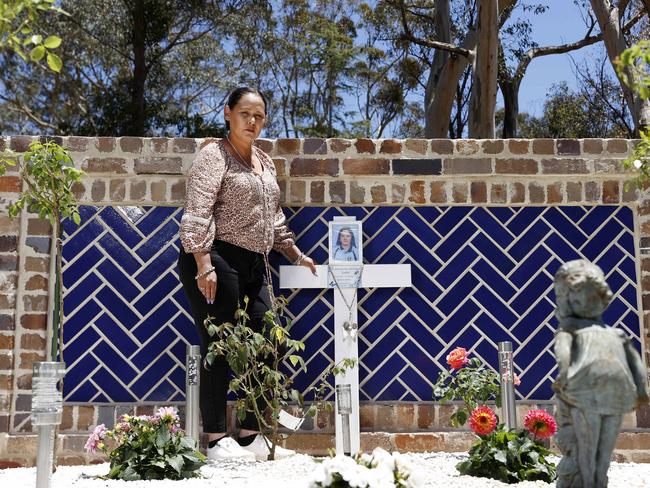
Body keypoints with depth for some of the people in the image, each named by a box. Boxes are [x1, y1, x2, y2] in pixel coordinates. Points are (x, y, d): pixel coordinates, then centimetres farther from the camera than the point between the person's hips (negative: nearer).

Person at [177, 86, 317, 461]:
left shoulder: (265, 162, 20)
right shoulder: (214, 156, -5)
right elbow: (197, 213, -15)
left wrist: (295, 254, 28)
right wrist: (204, 265, -24)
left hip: (254, 266, 8)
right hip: (217, 262, -8)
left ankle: (252, 437, 14)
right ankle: (217, 441, 2)